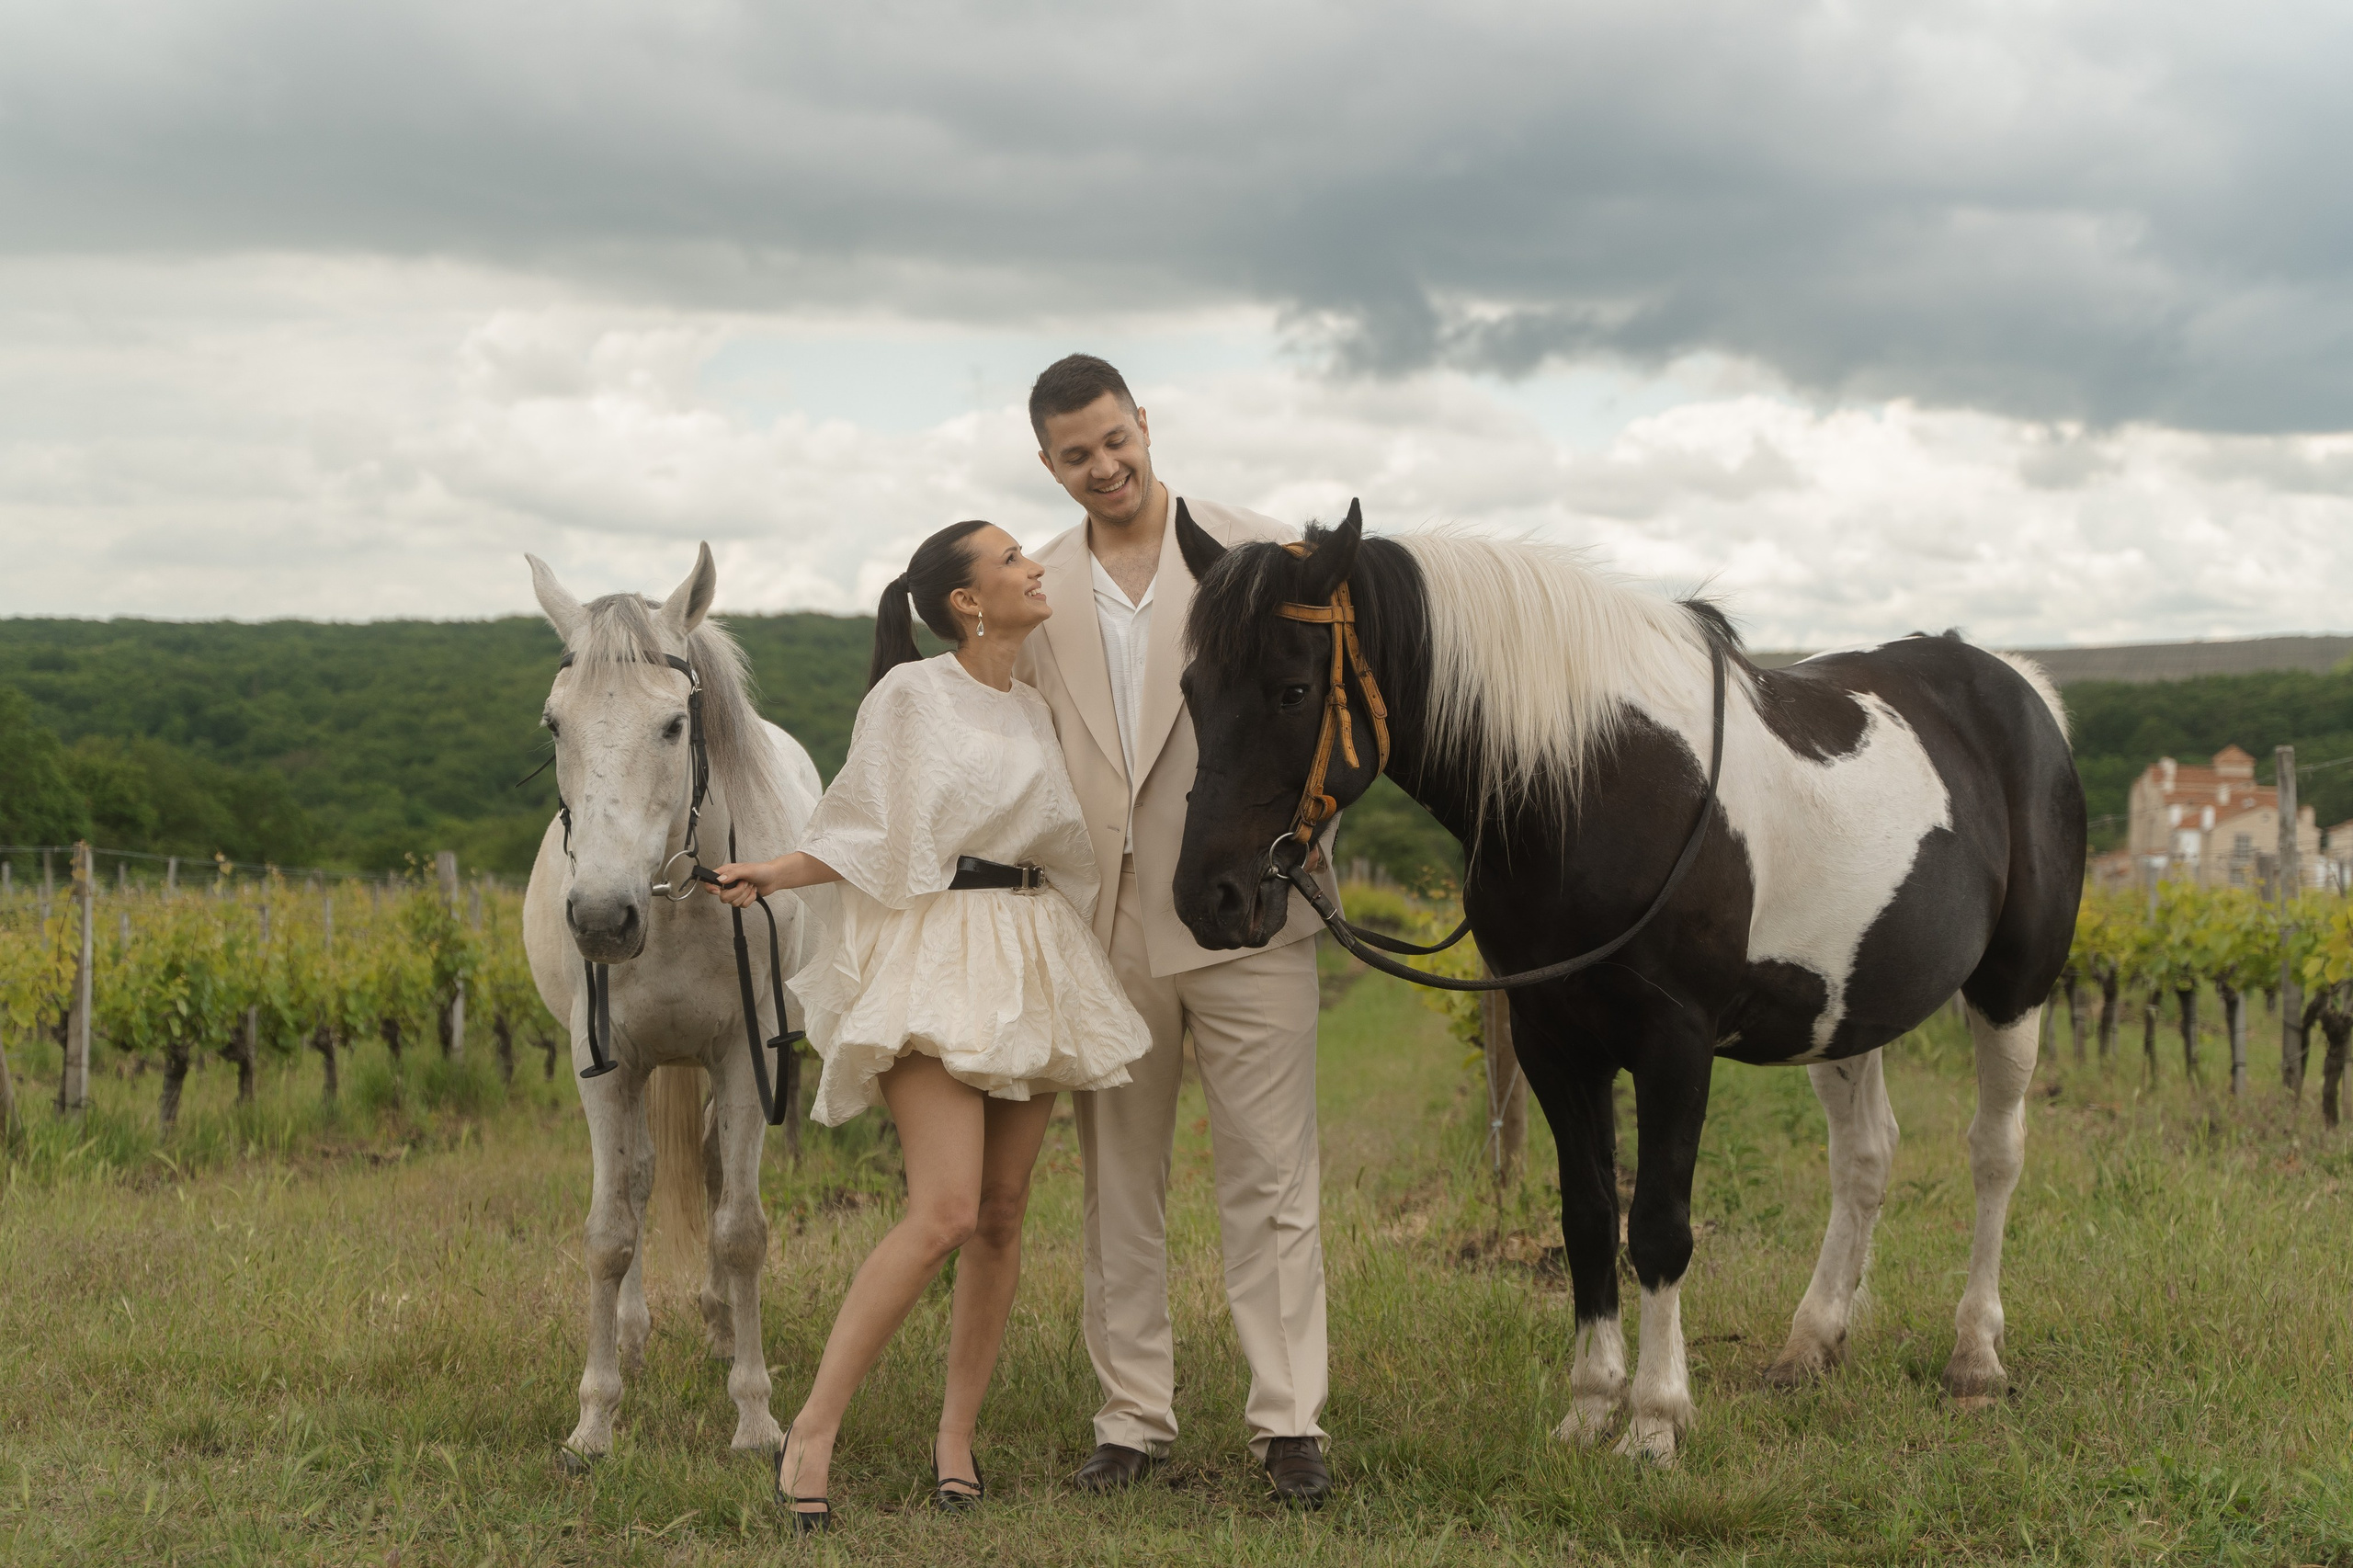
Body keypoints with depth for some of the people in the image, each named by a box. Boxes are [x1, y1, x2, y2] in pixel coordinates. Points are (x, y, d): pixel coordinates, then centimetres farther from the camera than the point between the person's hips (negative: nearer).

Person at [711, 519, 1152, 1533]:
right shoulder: (911, 696, -4)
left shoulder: (1034, 710, 16)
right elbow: (868, 840, -2)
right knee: (943, 1214, -18)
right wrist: (771, 875, -14)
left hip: (1032, 962, 7)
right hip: (933, 958, -7)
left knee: (1002, 1215, 4)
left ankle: (956, 1435, 14)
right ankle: (813, 1431, -11)